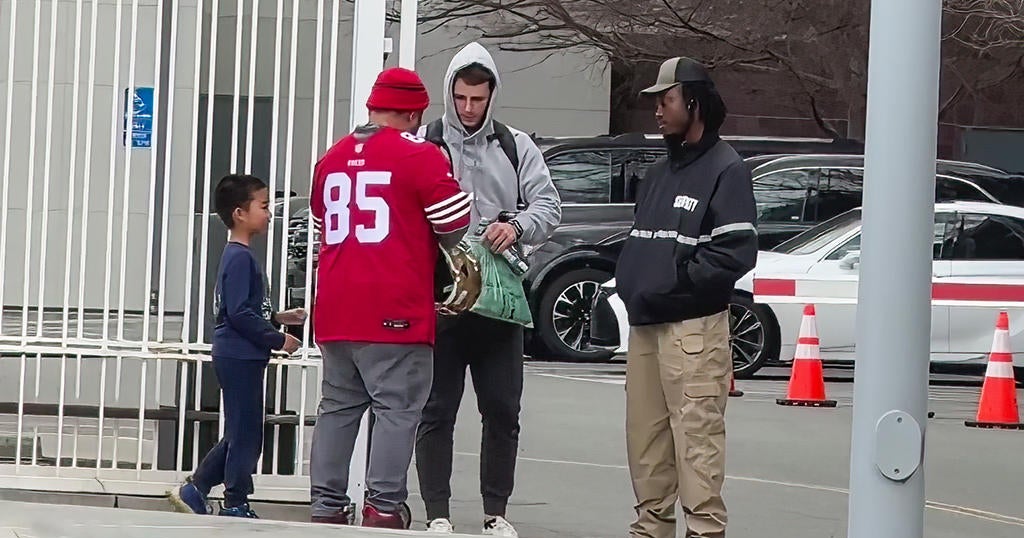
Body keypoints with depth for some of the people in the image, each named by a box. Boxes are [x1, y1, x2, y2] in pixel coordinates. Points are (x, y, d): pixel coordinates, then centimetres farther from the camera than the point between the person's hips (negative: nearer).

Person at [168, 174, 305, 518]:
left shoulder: (239, 256, 15)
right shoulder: (240, 258, -15)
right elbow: (239, 314, -21)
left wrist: (277, 318, 15)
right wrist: (278, 339, -16)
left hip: (239, 358, 10)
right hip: (239, 357, -10)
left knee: (240, 435, 15)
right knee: (245, 434, -3)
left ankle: (194, 490, 19)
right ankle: (235, 505, 5)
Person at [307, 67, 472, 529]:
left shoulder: (333, 158, 14)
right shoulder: (420, 156, -7)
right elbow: (455, 225, -5)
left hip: (336, 309, 6)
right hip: (395, 312, -6)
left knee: (337, 408, 11)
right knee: (396, 409, -4)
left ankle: (327, 508, 11)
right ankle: (383, 509, -10)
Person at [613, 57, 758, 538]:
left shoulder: (724, 170, -6)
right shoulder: (658, 174, 22)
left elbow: (736, 251, -15)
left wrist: (674, 284, -16)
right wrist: (628, 280, 6)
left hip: (693, 328, -9)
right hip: (645, 324, 9)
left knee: (696, 440, -11)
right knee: (645, 437, 12)